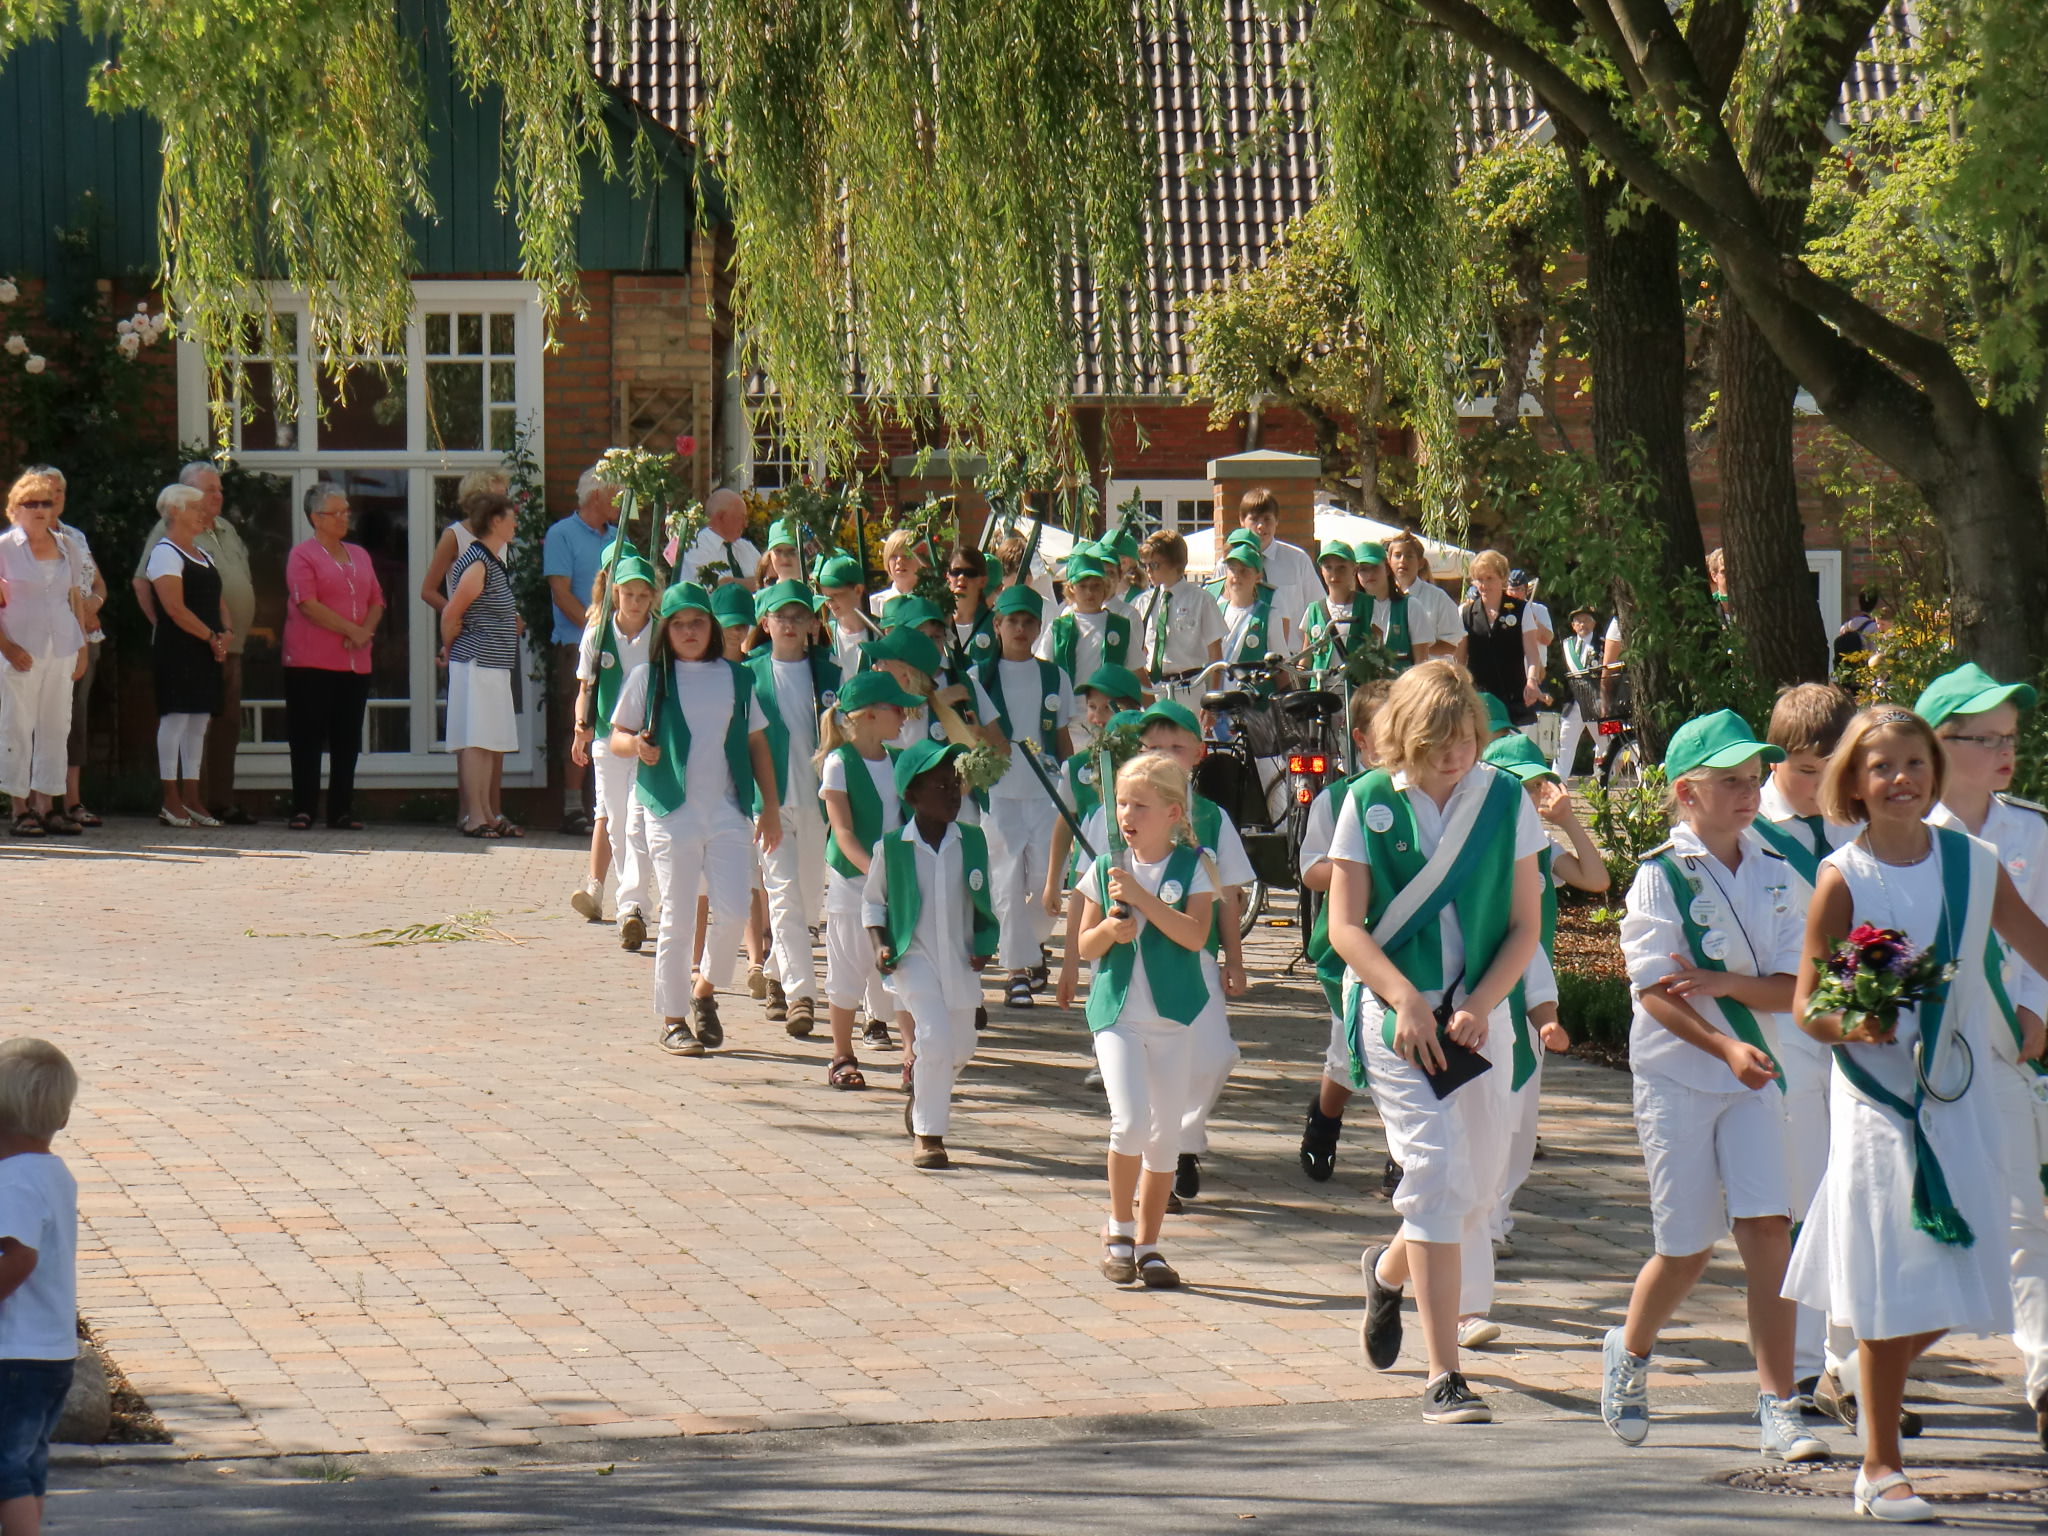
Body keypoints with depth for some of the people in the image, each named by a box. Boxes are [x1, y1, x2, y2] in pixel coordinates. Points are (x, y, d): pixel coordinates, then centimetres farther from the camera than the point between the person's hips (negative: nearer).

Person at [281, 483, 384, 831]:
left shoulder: (359, 556, 17)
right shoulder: (303, 555, -3)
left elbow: (377, 602, 15)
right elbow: (308, 605, -13)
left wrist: (367, 631, -5)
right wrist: (352, 631, -14)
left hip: (355, 664, 6)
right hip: (312, 663, -6)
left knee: (347, 742, 6)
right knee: (308, 740, -3)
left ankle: (342, 811, 11)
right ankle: (303, 811, 0)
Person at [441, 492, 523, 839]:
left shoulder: (493, 560, 15)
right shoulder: (477, 564, -16)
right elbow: (451, 615, -15)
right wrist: (451, 649, -2)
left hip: (494, 664, 10)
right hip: (476, 663, -10)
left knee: (488, 744, 12)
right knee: (475, 742, -7)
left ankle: (486, 813, 16)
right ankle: (473, 816, -6)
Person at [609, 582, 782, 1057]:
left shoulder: (734, 678, 10)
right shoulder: (649, 677, 3)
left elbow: (757, 743, 15)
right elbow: (617, 735, 7)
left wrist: (770, 808, 11)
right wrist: (636, 744, -17)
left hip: (726, 810, 2)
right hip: (671, 809, -2)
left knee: (733, 911, -8)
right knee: (677, 918, -2)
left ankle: (705, 988, 19)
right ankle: (672, 1020, 9)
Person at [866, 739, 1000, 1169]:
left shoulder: (972, 841, 1)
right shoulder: (891, 847, -7)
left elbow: (984, 901, 13)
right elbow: (872, 901, 6)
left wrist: (984, 944, -1)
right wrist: (882, 945, -7)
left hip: (960, 960, 4)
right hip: (914, 957, -4)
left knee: (959, 1048, 10)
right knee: (935, 1039, -18)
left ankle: (922, 1094, 44)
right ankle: (928, 1135, -6)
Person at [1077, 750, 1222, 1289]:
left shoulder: (1194, 867, -2)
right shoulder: (1104, 869, 3)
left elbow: (1194, 935, -16)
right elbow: (1086, 946, 6)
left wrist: (1140, 897, -22)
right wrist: (1109, 929, -15)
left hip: (1174, 1016, 0)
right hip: (1117, 1013, 0)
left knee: (1165, 1136, 5)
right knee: (1130, 1122, -16)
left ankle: (1148, 1244, 16)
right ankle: (1118, 1229, 2)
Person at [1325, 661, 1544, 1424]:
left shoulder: (1505, 800, 0)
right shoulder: (1371, 803, -4)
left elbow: (1525, 926, 3)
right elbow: (1345, 926, -3)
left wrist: (1478, 1006, -11)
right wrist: (1408, 1000, -16)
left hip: (1477, 1013, 3)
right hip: (1394, 1011, -3)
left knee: (1478, 1185, 8)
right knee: (1438, 1174, -15)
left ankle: (1390, 1269, 44)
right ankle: (1443, 1377, -13)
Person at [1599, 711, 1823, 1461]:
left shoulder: (1771, 873, 5)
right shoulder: (1661, 875, -9)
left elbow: (1792, 985, -1)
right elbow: (1655, 992, -15)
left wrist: (1724, 984, -19)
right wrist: (1728, 1046, -28)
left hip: (1754, 1076, 3)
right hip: (1676, 1076, -3)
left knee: (1768, 1229, -10)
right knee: (1688, 1247, 2)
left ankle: (1777, 1406, -7)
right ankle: (1629, 1354, 32)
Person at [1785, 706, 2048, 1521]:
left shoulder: (1974, 863, 3)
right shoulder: (1844, 877, -7)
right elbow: (1805, 1003, -7)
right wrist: (1849, 1025, -27)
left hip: (1961, 1093, 4)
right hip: (1877, 1094, -4)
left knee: (1954, 1272, 5)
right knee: (1889, 1282, -3)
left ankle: (1873, 1382, 33)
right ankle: (1881, 1467, 6)